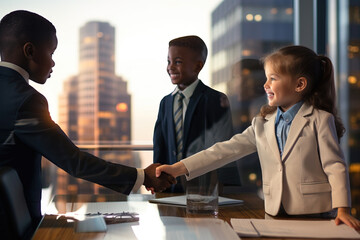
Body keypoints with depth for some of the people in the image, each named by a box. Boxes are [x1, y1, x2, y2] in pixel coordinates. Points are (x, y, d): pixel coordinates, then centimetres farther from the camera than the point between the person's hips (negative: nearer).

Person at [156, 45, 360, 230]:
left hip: (315, 215, -4)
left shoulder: (320, 120, -2)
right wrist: (178, 169, -3)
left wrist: (342, 209, -16)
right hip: (275, 215, 4)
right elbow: (226, 150, 5)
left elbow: (335, 166, -5)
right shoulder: (263, 123, 10)